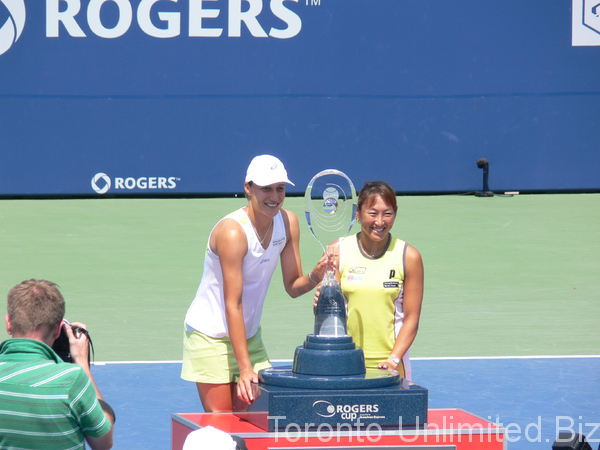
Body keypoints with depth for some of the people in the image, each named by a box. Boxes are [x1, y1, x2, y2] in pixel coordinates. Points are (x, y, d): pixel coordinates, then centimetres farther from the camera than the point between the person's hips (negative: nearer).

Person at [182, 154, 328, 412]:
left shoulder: (288, 222, -5)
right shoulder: (232, 232, -25)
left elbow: (292, 286, 0)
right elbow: (233, 304, -27)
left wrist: (315, 277, -24)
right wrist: (245, 369, -30)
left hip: (250, 335, 7)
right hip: (210, 336, -7)